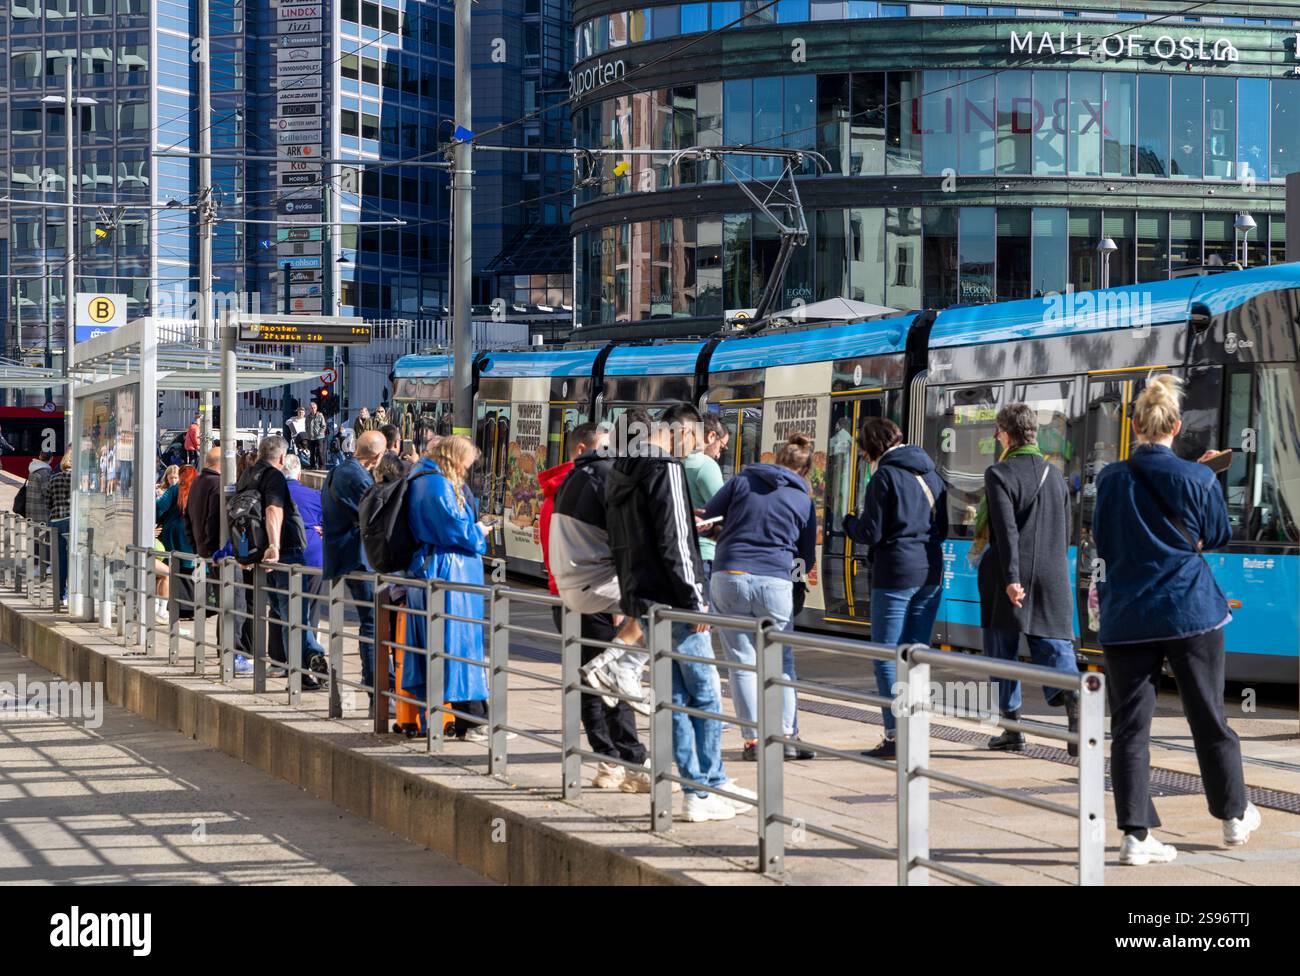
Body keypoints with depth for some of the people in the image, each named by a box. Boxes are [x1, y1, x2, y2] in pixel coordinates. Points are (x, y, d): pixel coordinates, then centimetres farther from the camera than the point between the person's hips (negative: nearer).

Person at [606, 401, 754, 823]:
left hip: (640, 598, 9)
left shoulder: (621, 471, 15)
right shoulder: (666, 469, -14)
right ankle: (702, 793, -2)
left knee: (677, 699, 11)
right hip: (671, 600, -9)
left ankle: (715, 784, 17)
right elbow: (674, 542, -19)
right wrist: (694, 599, -16)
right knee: (705, 698, -2)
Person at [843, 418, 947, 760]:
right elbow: (942, 528, 19)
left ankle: (895, 735, -8)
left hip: (895, 574, -7)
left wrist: (849, 522, 9)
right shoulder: (931, 475, 13)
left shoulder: (885, 477, -10)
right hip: (930, 572, 7)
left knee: (886, 656, -2)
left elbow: (870, 533, -10)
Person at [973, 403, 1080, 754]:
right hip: (1052, 577, 5)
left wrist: (1011, 577, -21)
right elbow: (1065, 531, 16)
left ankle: (1013, 728, 9)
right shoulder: (1055, 475, 12)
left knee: (1002, 650, 7)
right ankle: (1071, 693, -28)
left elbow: (1006, 529, -17)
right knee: (1053, 646, 2)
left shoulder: (1000, 474, -7)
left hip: (1010, 581, -4)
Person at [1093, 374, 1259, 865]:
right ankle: (1234, 815, 29)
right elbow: (1219, 535, 7)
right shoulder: (1198, 479, -7)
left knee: (1130, 725, 3)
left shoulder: (1111, 479, -4)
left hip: (1126, 617, 1)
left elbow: (1103, 542, 6)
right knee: (1209, 719, 14)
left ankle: (1136, 834, -2)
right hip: (1190, 612, 0)